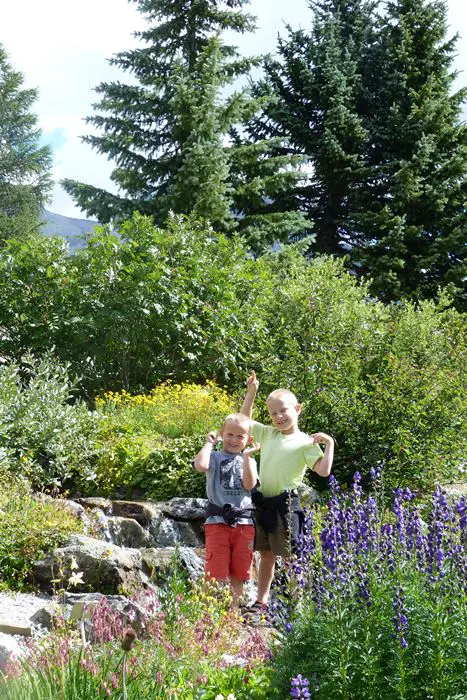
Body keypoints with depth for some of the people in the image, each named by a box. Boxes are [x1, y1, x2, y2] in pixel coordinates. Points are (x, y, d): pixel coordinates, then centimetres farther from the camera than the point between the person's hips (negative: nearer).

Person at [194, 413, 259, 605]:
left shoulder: (248, 461, 13)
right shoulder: (215, 457, 4)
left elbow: (249, 485, -5)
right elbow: (200, 465, -20)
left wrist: (247, 456, -7)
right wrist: (209, 443, -5)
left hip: (244, 522, 3)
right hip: (218, 521, -3)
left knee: (238, 574, 10)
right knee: (216, 573, -4)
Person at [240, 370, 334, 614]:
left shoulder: (305, 442, -6)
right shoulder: (267, 434, 11)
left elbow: (323, 470, -14)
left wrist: (329, 444, -19)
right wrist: (251, 392, 16)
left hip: (285, 505, -6)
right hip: (262, 503, 6)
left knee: (289, 556, -1)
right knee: (266, 554, 15)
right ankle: (262, 601, 23)